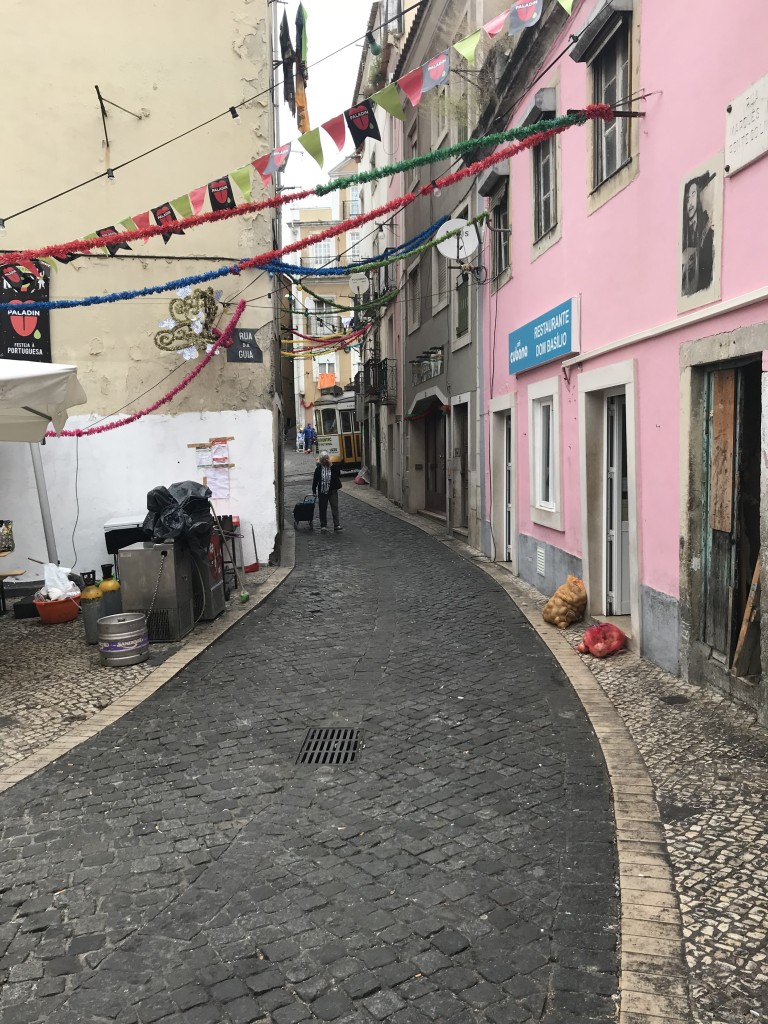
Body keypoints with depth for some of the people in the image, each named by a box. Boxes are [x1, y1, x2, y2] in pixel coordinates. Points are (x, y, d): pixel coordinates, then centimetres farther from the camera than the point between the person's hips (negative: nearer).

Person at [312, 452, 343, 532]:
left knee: (335, 508, -6)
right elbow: (315, 480, 1)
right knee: (323, 509, 10)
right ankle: (323, 525, 23)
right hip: (322, 492, 1)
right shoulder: (318, 468, -3)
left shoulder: (334, 467, -4)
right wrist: (314, 491, 1)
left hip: (332, 491, -1)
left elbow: (338, 477, 0)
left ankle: (336, 526, -6)